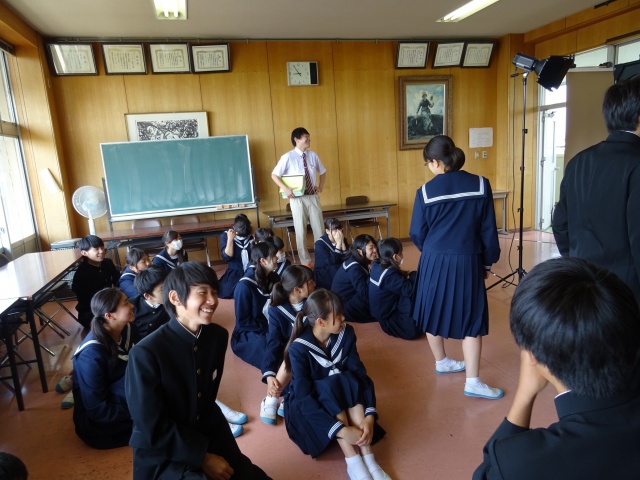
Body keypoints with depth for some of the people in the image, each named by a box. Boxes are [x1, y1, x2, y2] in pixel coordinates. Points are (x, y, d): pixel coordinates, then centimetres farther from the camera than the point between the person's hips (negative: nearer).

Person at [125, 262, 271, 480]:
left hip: (209, 436, 5)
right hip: (162, 455, -5)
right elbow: (154, 429, -17)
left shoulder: (218, 336, -6)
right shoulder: (146, 353, -22)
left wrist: (208, 449, 5)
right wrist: (202, 456, -13)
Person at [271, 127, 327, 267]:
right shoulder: (288, 157, -7)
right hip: (298, 199, -3)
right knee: (301, 231, 5)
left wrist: (321, 186, 8)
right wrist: (285, 189, -15)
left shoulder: (313, 155, 5)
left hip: (313, 197, 3)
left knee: (319, 229, 7)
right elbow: (274, 175, -4)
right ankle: (305, 262, 17)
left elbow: (322, 172, 21)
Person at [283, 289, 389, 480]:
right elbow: (304, 397, -31)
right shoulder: (299, 348, -27)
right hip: (307, 405, -3)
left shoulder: (346, 334, -14)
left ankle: (368, 457, -29)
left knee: (350, 381, -29)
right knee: (330, 388, -34)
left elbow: (360, 374, -17)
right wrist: (342, 429, -39)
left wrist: (369, 417, -32)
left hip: (344, 402, 4)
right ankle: (353, 462, -30)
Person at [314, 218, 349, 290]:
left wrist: (342, 242, -20)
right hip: (322, 274, -4)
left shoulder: (342, 240, -1)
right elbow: (331, 262, -27)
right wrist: (338, 243, -28)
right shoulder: (320, 243, -17)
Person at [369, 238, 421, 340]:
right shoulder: (389, 274, -27)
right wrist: (417, 277, -11)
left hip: (380, 310, 10)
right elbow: (409, 290, -27)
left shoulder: (377, 265, -1)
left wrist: (404, 274, -2)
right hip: (388, 319, -9)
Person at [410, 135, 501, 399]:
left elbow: (416, 233, -1)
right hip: (467, 262, -1)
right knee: (472, 319, 8)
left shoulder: (426, 191, -6)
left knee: (435, 311, 19)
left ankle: (441, 362, 37)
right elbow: (488, 229, -1)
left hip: (434, 261, 1)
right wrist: (488, 261, 12)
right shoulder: (481, 185, -5)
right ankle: (472, 382, 9)